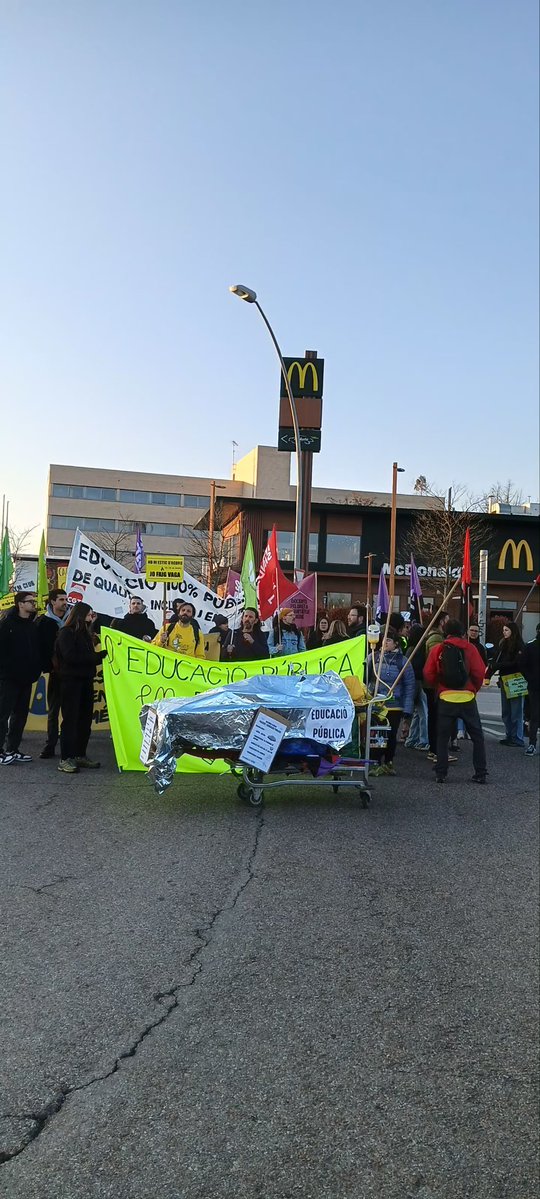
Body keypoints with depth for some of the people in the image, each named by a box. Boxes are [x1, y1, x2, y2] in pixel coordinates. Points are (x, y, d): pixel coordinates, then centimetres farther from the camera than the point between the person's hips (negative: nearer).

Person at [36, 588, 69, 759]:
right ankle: (50, 746, 14)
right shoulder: (43, 622, 1)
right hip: (56, 671, -1)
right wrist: (48, 666, -13)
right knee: (53, 709, 7)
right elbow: (41, 647, -3)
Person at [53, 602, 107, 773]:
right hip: (71, 681, -8)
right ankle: (65, 759, -4)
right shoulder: (66, 633, -6)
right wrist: (98, 655, -13)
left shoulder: (85, 633, 18)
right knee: (70, 719, -7)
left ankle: (80, 755, 17)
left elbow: (89, 656, 14)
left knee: (85, 719, 8)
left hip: (86, 680, 8)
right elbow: (71, 657, -18)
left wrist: (101, 655, -6)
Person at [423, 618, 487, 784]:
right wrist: (474, 689, 12)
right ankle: (480, 773, 12)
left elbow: (428, 674, -2)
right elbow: (479, 672, -5)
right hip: (467, 698, 0)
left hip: (445, 698, 0)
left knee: (442, 737, 10)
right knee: (477, 736, 12)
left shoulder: (437, 649, 2)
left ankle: (441, 773, 8)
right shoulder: (469, 648, 0)